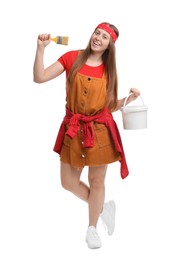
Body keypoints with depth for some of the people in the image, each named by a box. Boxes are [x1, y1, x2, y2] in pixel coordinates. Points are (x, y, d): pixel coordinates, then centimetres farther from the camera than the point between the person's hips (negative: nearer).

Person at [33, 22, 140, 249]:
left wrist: (130, 98, -8)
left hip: (99, 130, 0)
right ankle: (104, 207, 33)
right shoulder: (72, 57, -3)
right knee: (68, 182, 7)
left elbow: (109, 106, 7)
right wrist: (40, 48, -19)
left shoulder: (108, 70, 2)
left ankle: (92, 228, 29)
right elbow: (39, 78, -10)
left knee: (96, 181, 8)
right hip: (73, 129, 0)